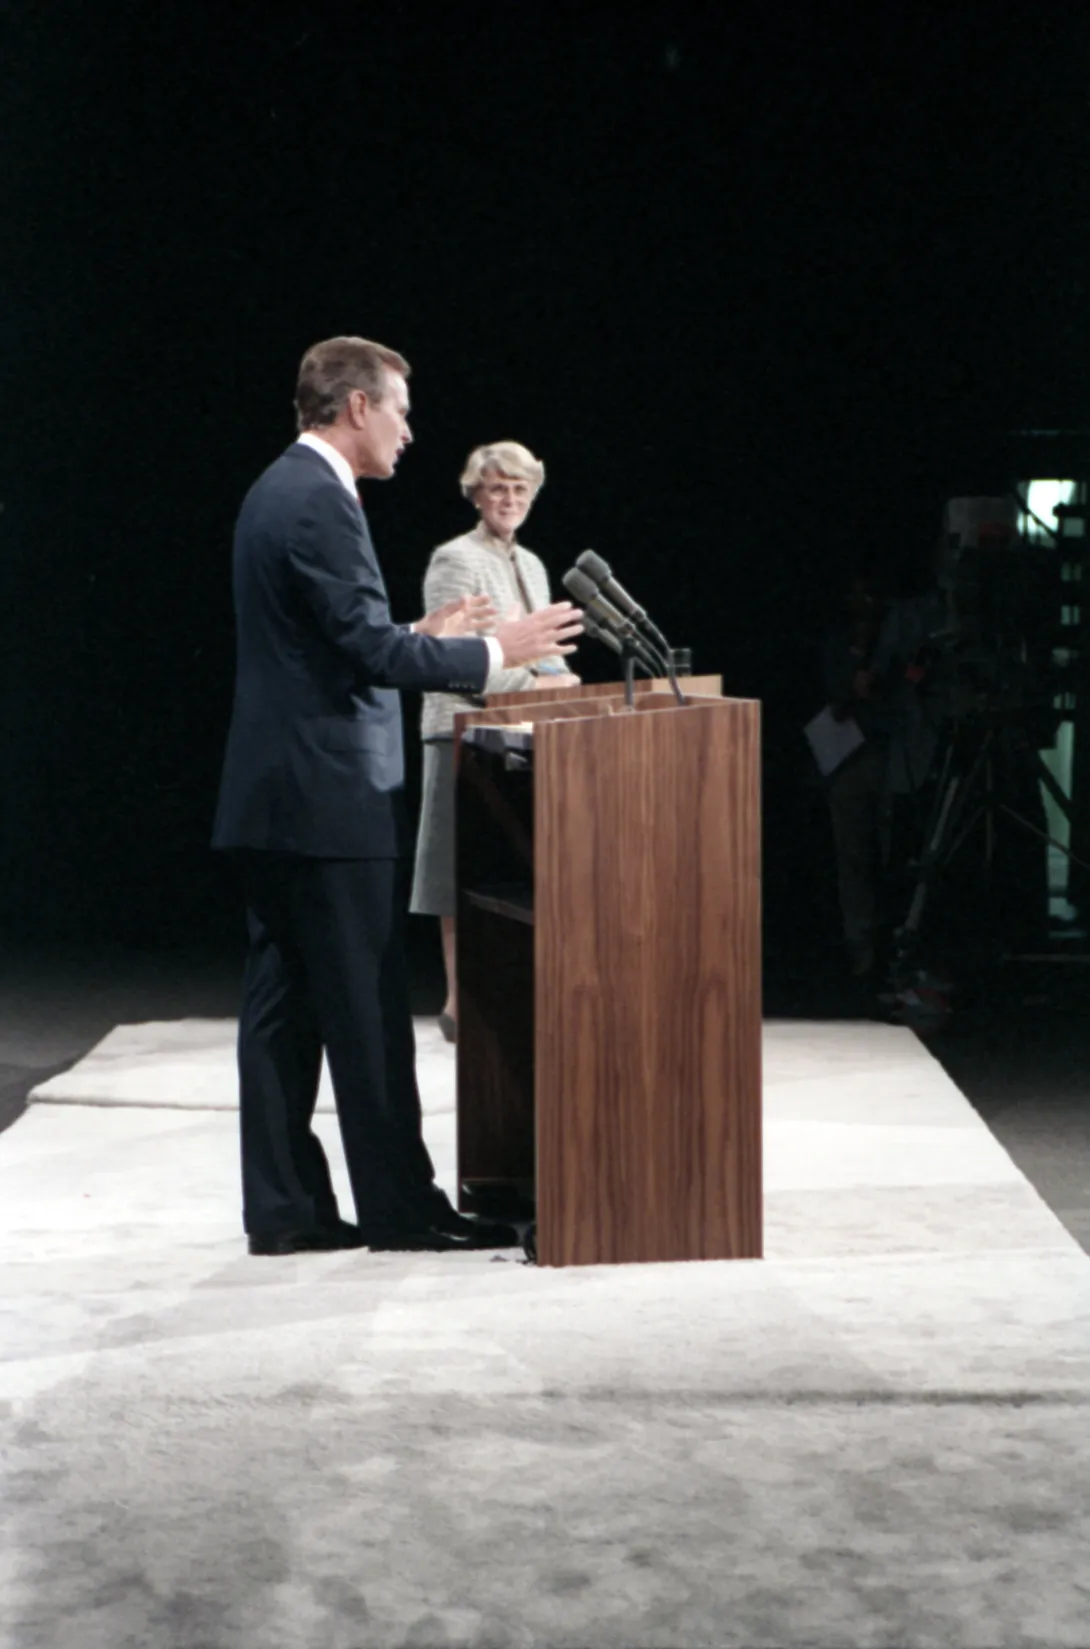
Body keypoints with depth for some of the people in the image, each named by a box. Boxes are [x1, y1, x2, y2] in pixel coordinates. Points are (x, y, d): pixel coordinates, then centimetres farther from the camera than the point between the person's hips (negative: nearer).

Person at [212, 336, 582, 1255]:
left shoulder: (281, 489, 16)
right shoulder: (320, 501, -15)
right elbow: (371, 651, -20)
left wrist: (421, 634, 18)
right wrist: (491, 652, -11)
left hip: (274, 797, 10)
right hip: (329, 796, -10)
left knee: (285, 1005, 10)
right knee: (368, 1008, -2)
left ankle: (285, 1207, 14)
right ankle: (399, 1207, 6)